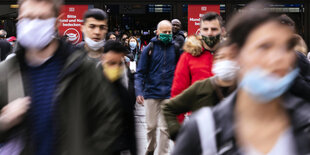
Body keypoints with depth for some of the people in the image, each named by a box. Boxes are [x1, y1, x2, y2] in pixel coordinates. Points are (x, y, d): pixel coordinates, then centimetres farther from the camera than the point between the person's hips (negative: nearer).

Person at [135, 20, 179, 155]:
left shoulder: (175, 48, 3)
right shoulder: (149, 49, 0)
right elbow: (140, 72, -1)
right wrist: (139, 92, -12)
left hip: (169, 94, 0)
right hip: (151, 93, 0)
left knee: (165, 128, 0)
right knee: (151, 125, 10)